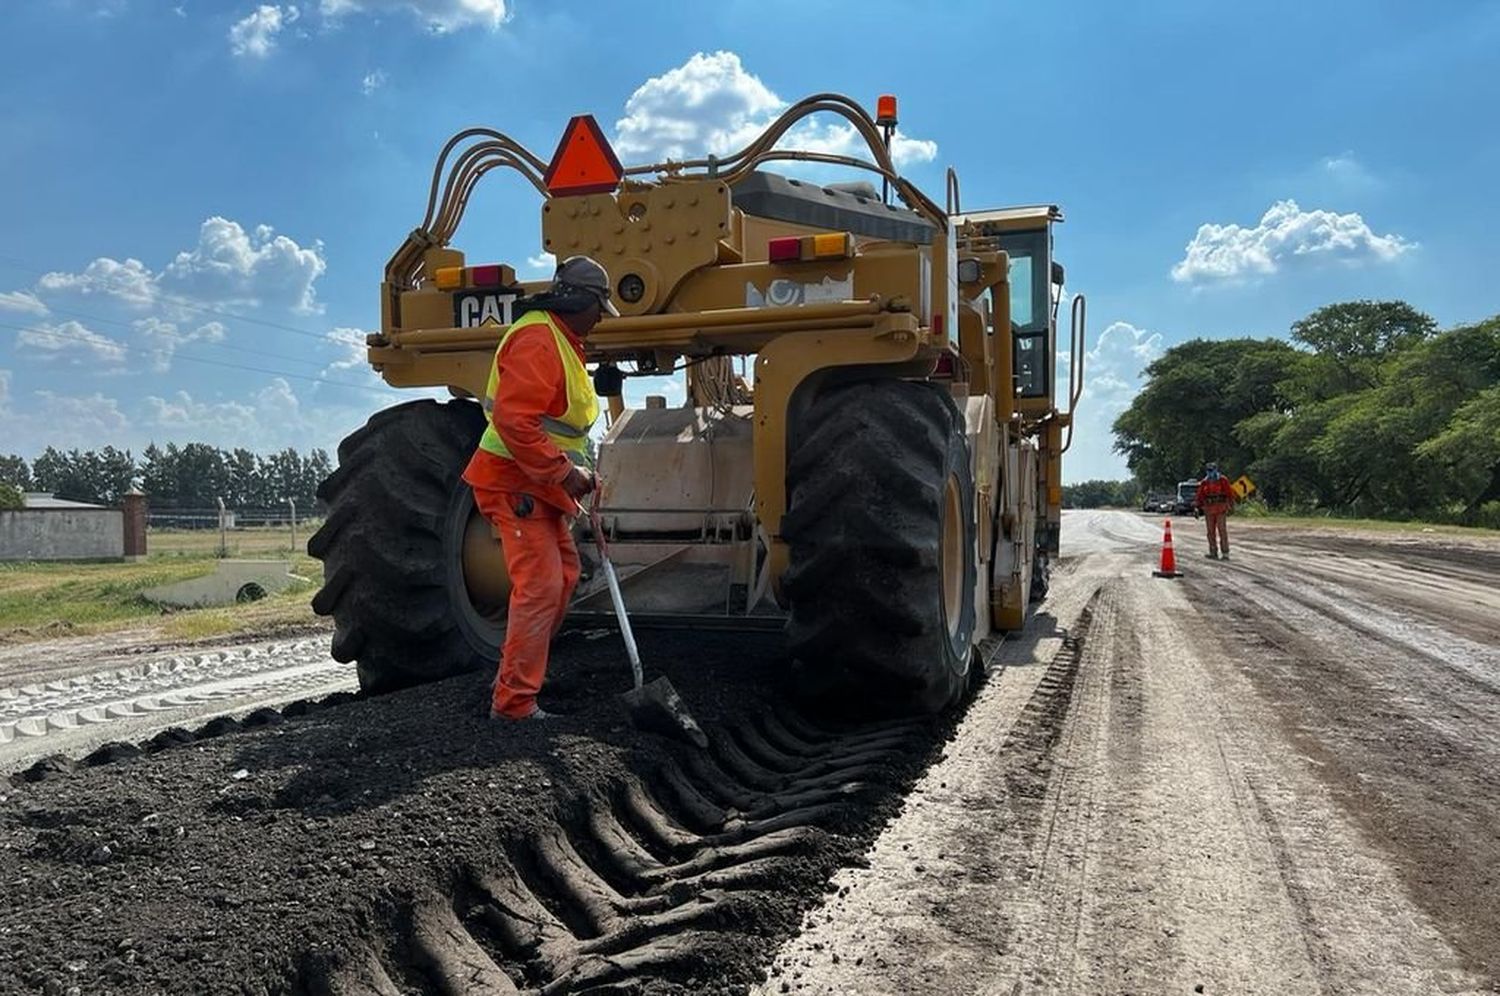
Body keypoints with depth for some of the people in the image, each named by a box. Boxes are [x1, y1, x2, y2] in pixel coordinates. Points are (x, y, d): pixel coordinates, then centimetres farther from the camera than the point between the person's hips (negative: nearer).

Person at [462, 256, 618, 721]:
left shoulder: (561, 341, 16)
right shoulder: (537, 340, -19)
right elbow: (513, 420, -30)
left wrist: (578, 472, 13)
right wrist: (563, 472, -25)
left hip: (541, 485, 11)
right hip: (515, 485, -11)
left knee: (563, 574, 18)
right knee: (540, 586, -12)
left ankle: (517, 668, 31)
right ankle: (514, 701, -5)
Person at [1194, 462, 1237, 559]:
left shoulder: (1223, 480, -1)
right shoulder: (1204, 483, 9)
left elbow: (1229, 493, 0)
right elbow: (1199, 496, 11)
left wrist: (1230, 506, -3)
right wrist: (1198, 508, 6)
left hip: (1221, 509, -4)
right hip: (1209, 509, 4)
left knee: (1222, 530, -6)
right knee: (1211, 531, 6)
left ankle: (1225, 553, -5)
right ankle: (1213, 552, 12)